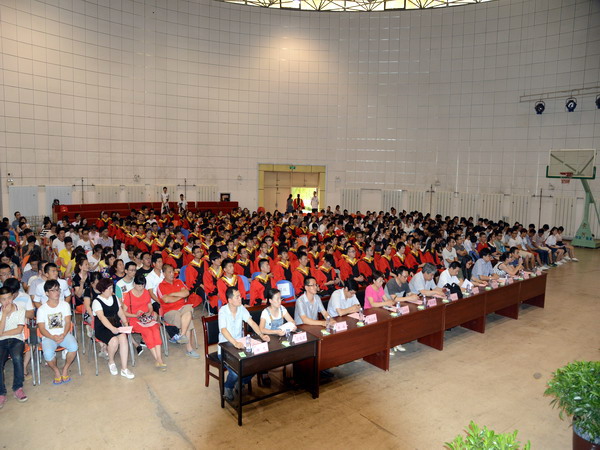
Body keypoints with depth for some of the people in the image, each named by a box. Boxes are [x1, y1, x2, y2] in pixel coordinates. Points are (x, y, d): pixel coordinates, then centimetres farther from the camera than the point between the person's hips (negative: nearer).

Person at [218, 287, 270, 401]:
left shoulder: (241, 308, -1)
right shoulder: (223, 311, -18)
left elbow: (252, 323, -6)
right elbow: (223, 330, -31)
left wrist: (261, 335, -24)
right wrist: (235, 343, -47)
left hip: (240, 344, 5)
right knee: (236, 371, -26)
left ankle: (241, 383, 15)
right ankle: (228, 387, 9)